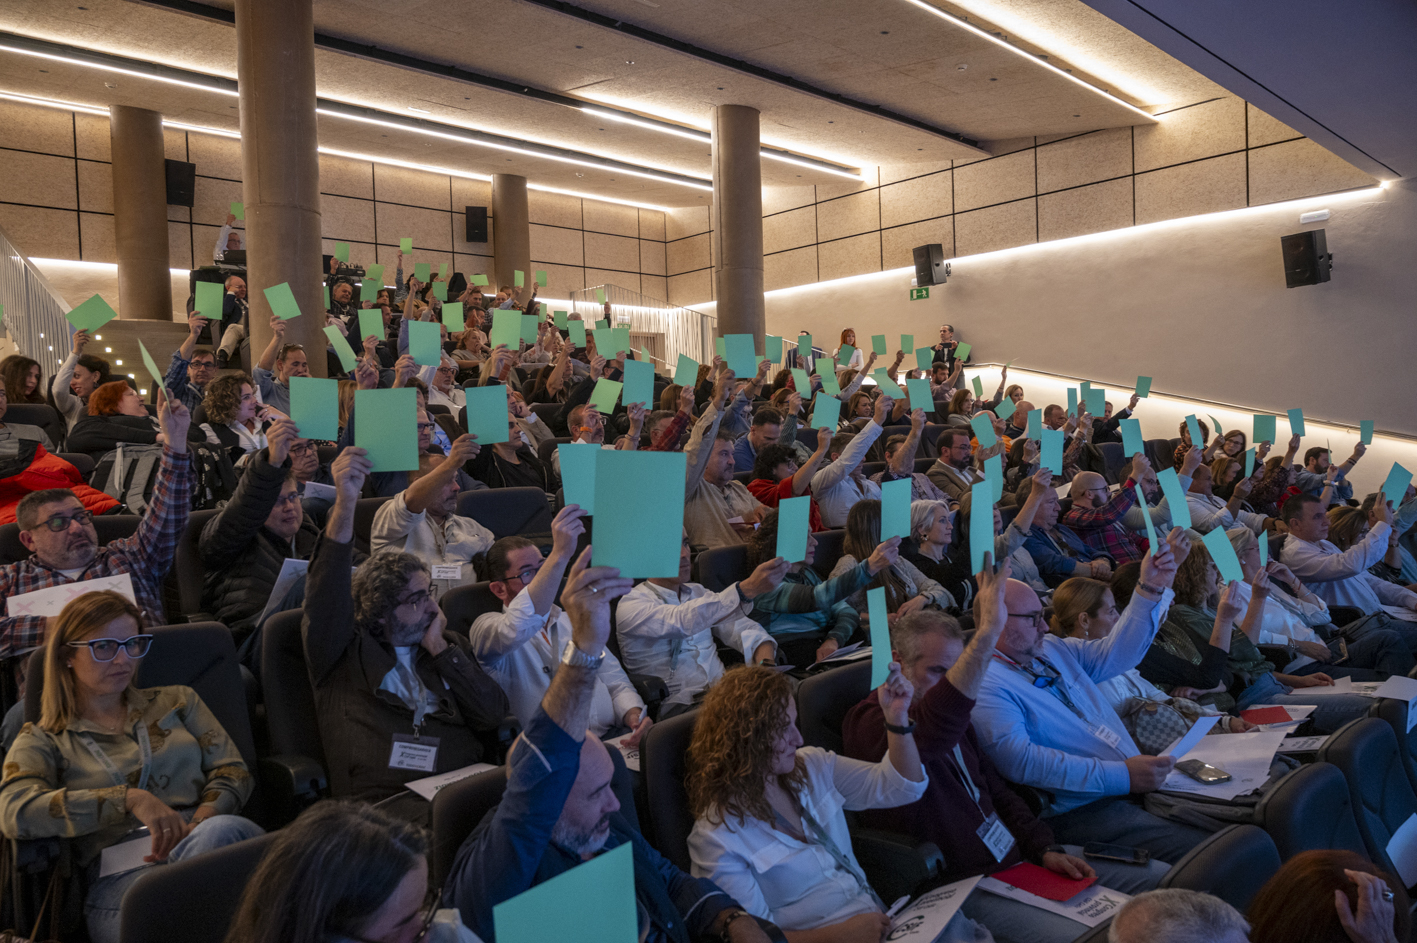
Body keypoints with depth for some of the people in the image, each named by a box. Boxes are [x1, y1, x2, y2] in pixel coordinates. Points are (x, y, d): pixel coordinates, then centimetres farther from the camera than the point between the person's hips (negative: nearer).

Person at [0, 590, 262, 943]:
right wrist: (130, 799, -17)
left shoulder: (177, 701, 24)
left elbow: (233, 771, 14)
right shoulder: (42, 742, 17)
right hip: (118, 878, -3)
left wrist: (197, 826, -8)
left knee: (222, 831, -38)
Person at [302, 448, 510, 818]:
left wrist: (440, 648, 5)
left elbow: (493, 715, 10)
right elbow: (326, 596, -12)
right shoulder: (344, 653, 8)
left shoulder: (451, 645, 21)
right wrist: (345, 503, -25)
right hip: (387, 799, -4)